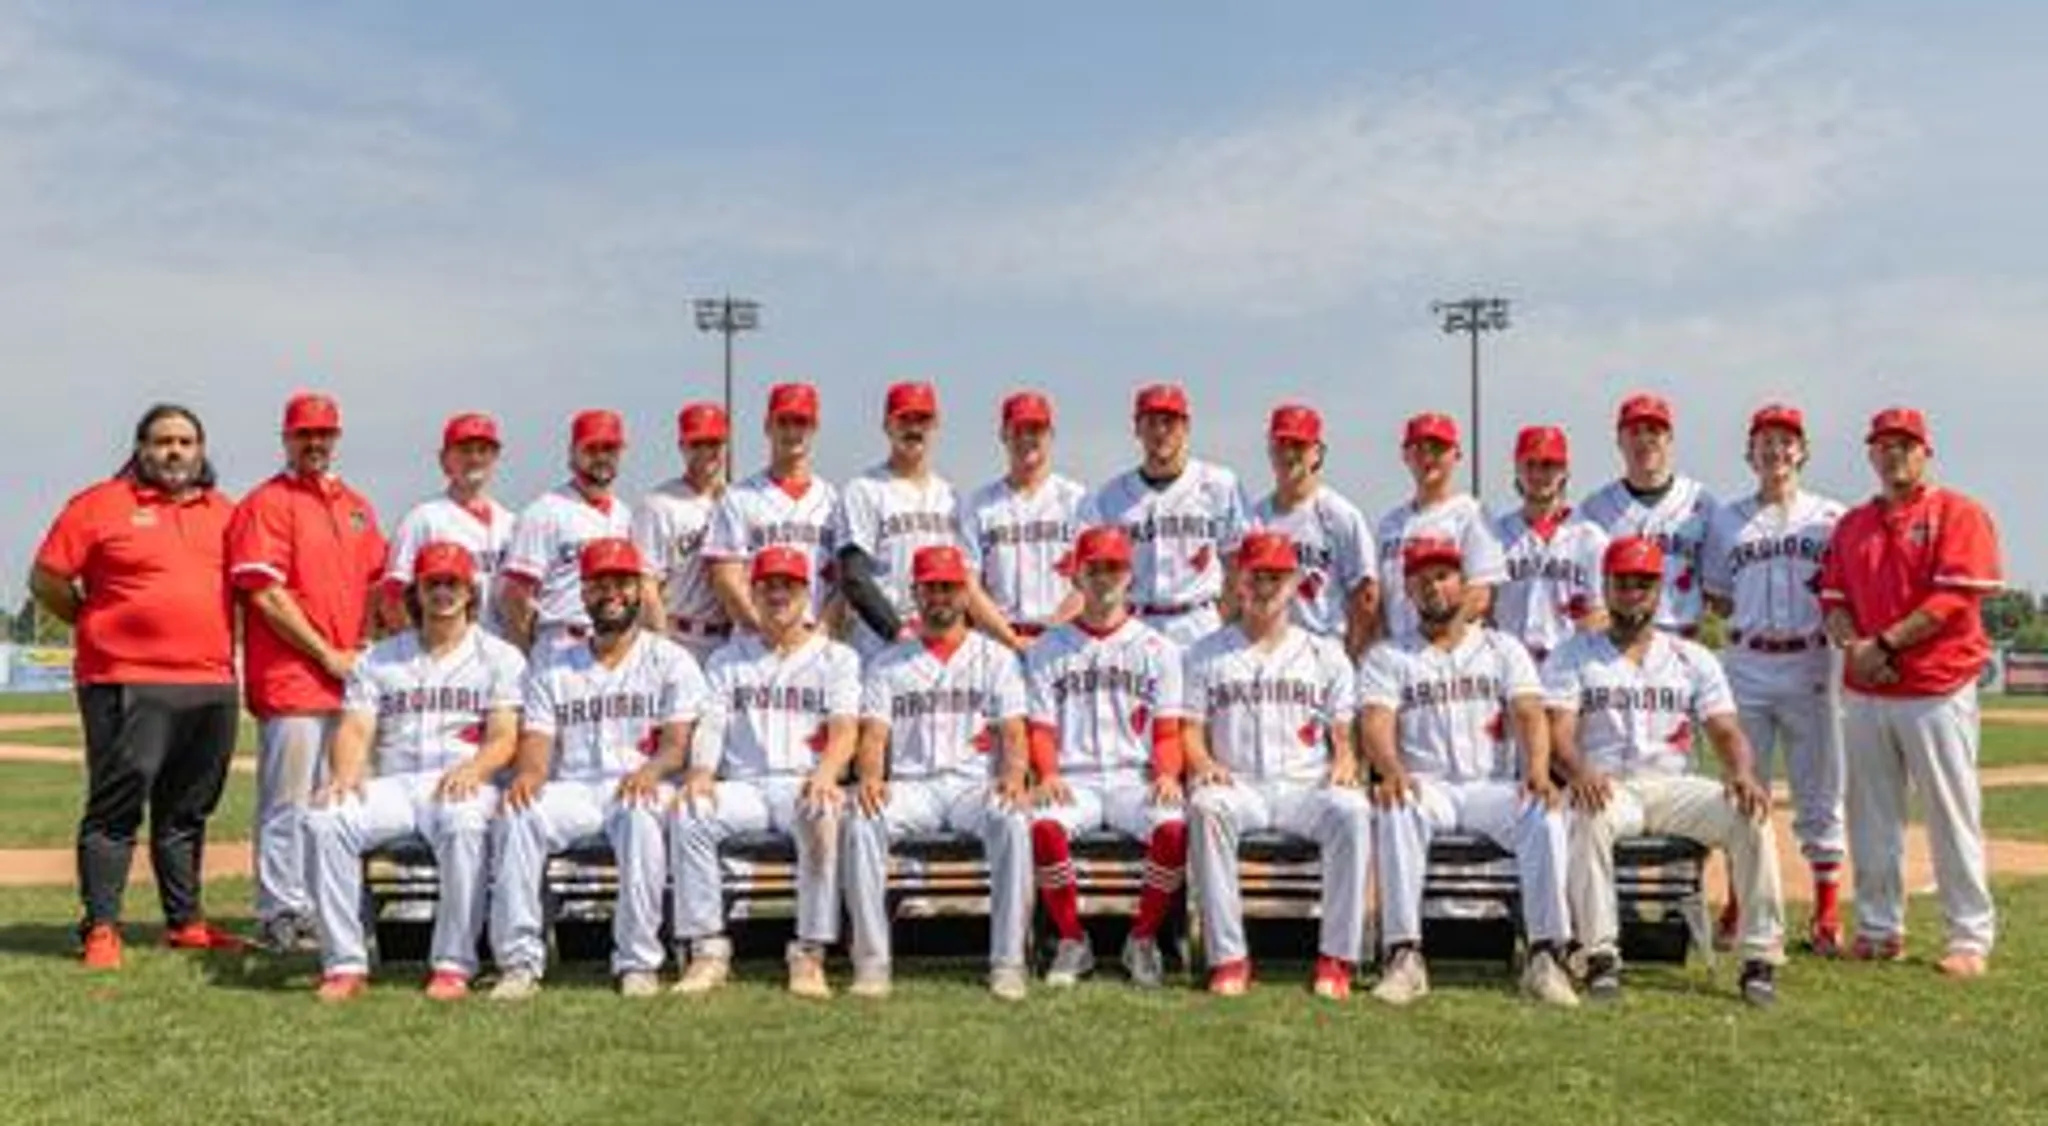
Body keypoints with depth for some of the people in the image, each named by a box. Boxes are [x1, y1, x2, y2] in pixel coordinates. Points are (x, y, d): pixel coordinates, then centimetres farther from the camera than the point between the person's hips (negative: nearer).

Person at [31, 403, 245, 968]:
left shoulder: (225, 512, 14)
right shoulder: (100, 504, 0)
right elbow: (47, 580, 0)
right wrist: (102, 629, 3)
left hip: (213, 687, 5)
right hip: (127, 686, -5)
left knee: (188, 811, 12)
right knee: (116, 808, -4)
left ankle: (185, 921, 20)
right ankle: (100, 928, 2)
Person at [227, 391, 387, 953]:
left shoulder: (356, 506, 17)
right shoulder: (266, 503, -4)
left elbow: (376, 582, 21)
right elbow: (266, 594, -11)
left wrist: (363, 645, 6)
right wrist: (327, 655, -11)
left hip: (347, 676, 7)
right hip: (290, 679, -7)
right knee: (288, 802, -4)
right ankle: (283, 916, 3)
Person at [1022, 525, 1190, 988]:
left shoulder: (1156, 648, 13)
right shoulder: (1048, 650, 14)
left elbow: (1167, 732, 9)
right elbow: (1041, 729, 9)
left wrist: (1167, 775, -11)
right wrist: (1048, 774, -11)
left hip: (1135, 779, 0)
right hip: (1073, 780, 0)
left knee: (1175, 827, -31)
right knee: (1044, 826, -33)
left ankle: (1143, 939, -8)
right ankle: (1072, 941, -12)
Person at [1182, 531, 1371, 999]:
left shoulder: (1325, 653, 18)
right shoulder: (1208, 653, 16)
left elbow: (1342, 732, 13)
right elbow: (1190, 729, 10)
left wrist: (1344, 760, -10)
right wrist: (1204, 762, -12)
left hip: (1308, 786, 1)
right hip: (1236, 784, 0)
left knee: (1352, 810, -33)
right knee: (1205, 807, -35)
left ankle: (1337, 958, -28)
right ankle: (1228, 958, -32)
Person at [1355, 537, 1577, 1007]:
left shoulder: (1503, 649, 16)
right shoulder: (1388, 656, 13)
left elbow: (1529, 714, 0)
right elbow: (1376, 722, -5)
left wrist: (1537, 770, -22)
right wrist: (1393, 771, -28)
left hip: (1495, 787, 1)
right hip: (1426, 786, -1)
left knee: (1546, 813, -30)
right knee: (1397, 810, -35)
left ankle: (1545, 956, -26)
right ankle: (1405, 956, -34)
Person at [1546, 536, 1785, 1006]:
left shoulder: (1693, 658, 16)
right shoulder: (1573, 656, 9)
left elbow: (1725, 730, 5)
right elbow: (1558, 730, -5)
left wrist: (1742, 773, -18)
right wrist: (1578, 772, -29)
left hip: (1676, 787, 2)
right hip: (1605, 786, -2)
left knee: (1751, 815, -24)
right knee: (1591, 819, -37)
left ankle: (1761, 957, -18)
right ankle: (1601, 954, -30)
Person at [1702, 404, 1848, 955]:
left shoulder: (1830, 516, 6)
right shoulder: (1727, 520, 11)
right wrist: (1753, 619, -2)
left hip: (1811, 665, -1)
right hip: (1746, 665, 2)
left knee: (1819, 790, 2)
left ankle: (1828, 910, 9)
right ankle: (1740, 903, 14)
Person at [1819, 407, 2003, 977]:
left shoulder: (1958, 514, -2)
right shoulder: (1851, 524, 16)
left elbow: (1955, 598, -13)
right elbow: (1834, 600, 12)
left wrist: (1887, 643, -16)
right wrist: (1853, 645, -8)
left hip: (1937, 692, -5)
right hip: (1864, 693, 5)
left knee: (1953, 817, -2)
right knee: (1871, 817, 10)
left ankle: (1971, 938, 6)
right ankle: (1878, 929, 20)